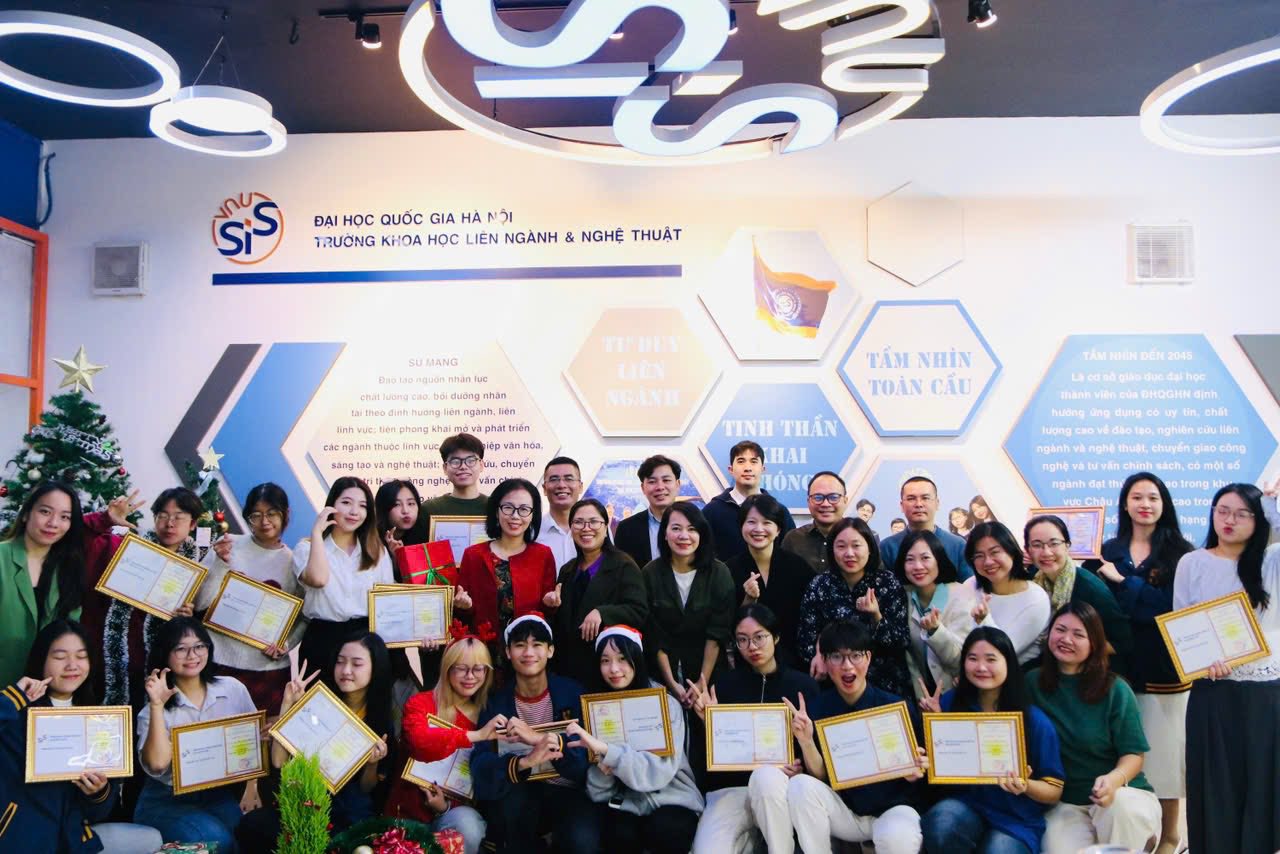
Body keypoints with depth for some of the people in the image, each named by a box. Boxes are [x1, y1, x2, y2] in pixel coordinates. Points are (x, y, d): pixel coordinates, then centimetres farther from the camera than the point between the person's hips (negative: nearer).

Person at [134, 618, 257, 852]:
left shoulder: (233, 689, 3)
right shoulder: (154, 709, -4)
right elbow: (157, 764, -21)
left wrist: (252, 787, -5)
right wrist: (157, 705, -23)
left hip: (221, 796, 2)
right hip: (166, 802, -2)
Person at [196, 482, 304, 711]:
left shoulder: (294, 561, 3)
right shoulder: (227, 546, -1)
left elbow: (305, 616, 8)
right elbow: (201, 603, -4)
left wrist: (286, 643, -9)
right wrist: (222, 563, -15)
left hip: (269, 666, 1)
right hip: (220, 662, -1)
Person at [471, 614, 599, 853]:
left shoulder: (573, 693, -3)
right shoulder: (496, 702, -1)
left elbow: (589, 755, -16)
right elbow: (481, 768, -15)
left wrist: (542, 738, -32)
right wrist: (524, 762, -35)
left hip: (567, 792, -1)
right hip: (518, 796, 1)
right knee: (513, 797, -32)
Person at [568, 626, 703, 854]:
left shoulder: (665, 704, -6)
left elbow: (660, 770, -20)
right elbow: (597, 793, 1)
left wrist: (605, 750, -29)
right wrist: (602, 768, -22)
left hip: (669, 799, -2)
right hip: (624, 802, 2)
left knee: (662, 830, -32)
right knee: (619, 834, -29)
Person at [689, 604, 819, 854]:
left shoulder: (803, 685, 6)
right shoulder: (724, 683, 6)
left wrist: (802, 766, -15)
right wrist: (709, 722, -12)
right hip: (730, 787, 0)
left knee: (765, 778, -38)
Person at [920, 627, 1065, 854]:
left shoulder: (1035, 721, -7)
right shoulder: (950, 703, -2)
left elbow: (1054, 791, 1)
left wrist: (1025, 786, -20)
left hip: (1016, 820, -1)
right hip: (965, 804, 1)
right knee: (940, 826, -33)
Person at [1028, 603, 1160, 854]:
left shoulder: (1115, 690, -6)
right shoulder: (1031, 683, 0)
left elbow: (1133, 755, -7)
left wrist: (1114, 779, -26)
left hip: (1123, 794, 0)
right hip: (1064, 803, 1)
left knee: (1120, 804, -36)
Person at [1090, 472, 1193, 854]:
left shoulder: (1180, 552, 1)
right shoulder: (1108, 551, 8)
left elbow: (1174, 606, -12)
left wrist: (1121, 581, -13)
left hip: (1164, 668, -2)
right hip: (1119, 664, 2)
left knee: (1162, 749, 3)